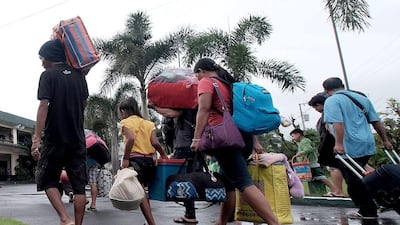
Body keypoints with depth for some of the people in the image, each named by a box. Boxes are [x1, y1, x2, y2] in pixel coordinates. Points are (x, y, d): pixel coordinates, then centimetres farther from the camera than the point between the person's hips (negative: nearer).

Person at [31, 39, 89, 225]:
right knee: (79, 185, 6)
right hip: (77, 139, 4)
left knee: (48, 181, 10)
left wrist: (36, 139, -16)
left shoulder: (48, 75, -5)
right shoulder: (79, 75, 10)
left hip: (55, 138, -4)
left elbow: (43, 106, -14)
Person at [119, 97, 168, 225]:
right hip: (149, 160, 6)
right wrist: (163, 154, 13)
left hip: (135, 160, -5)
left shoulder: (125, 122, 2)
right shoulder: (149, 123, 14)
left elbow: (131, 138, -18)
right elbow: (155, 142, -1)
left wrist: (125, 159, -16)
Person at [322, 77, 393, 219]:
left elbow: (338, 123, -21)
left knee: (354, 182, 4)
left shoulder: (332, 101, -6)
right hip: (368, 146, 8)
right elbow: (376, 121, 15)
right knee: (358, 178, 19)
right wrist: (385, 141, 19)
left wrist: (339, 144, -25)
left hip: (349, 148, -8)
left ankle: (368, 212, 12)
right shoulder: (362, 98, 16)